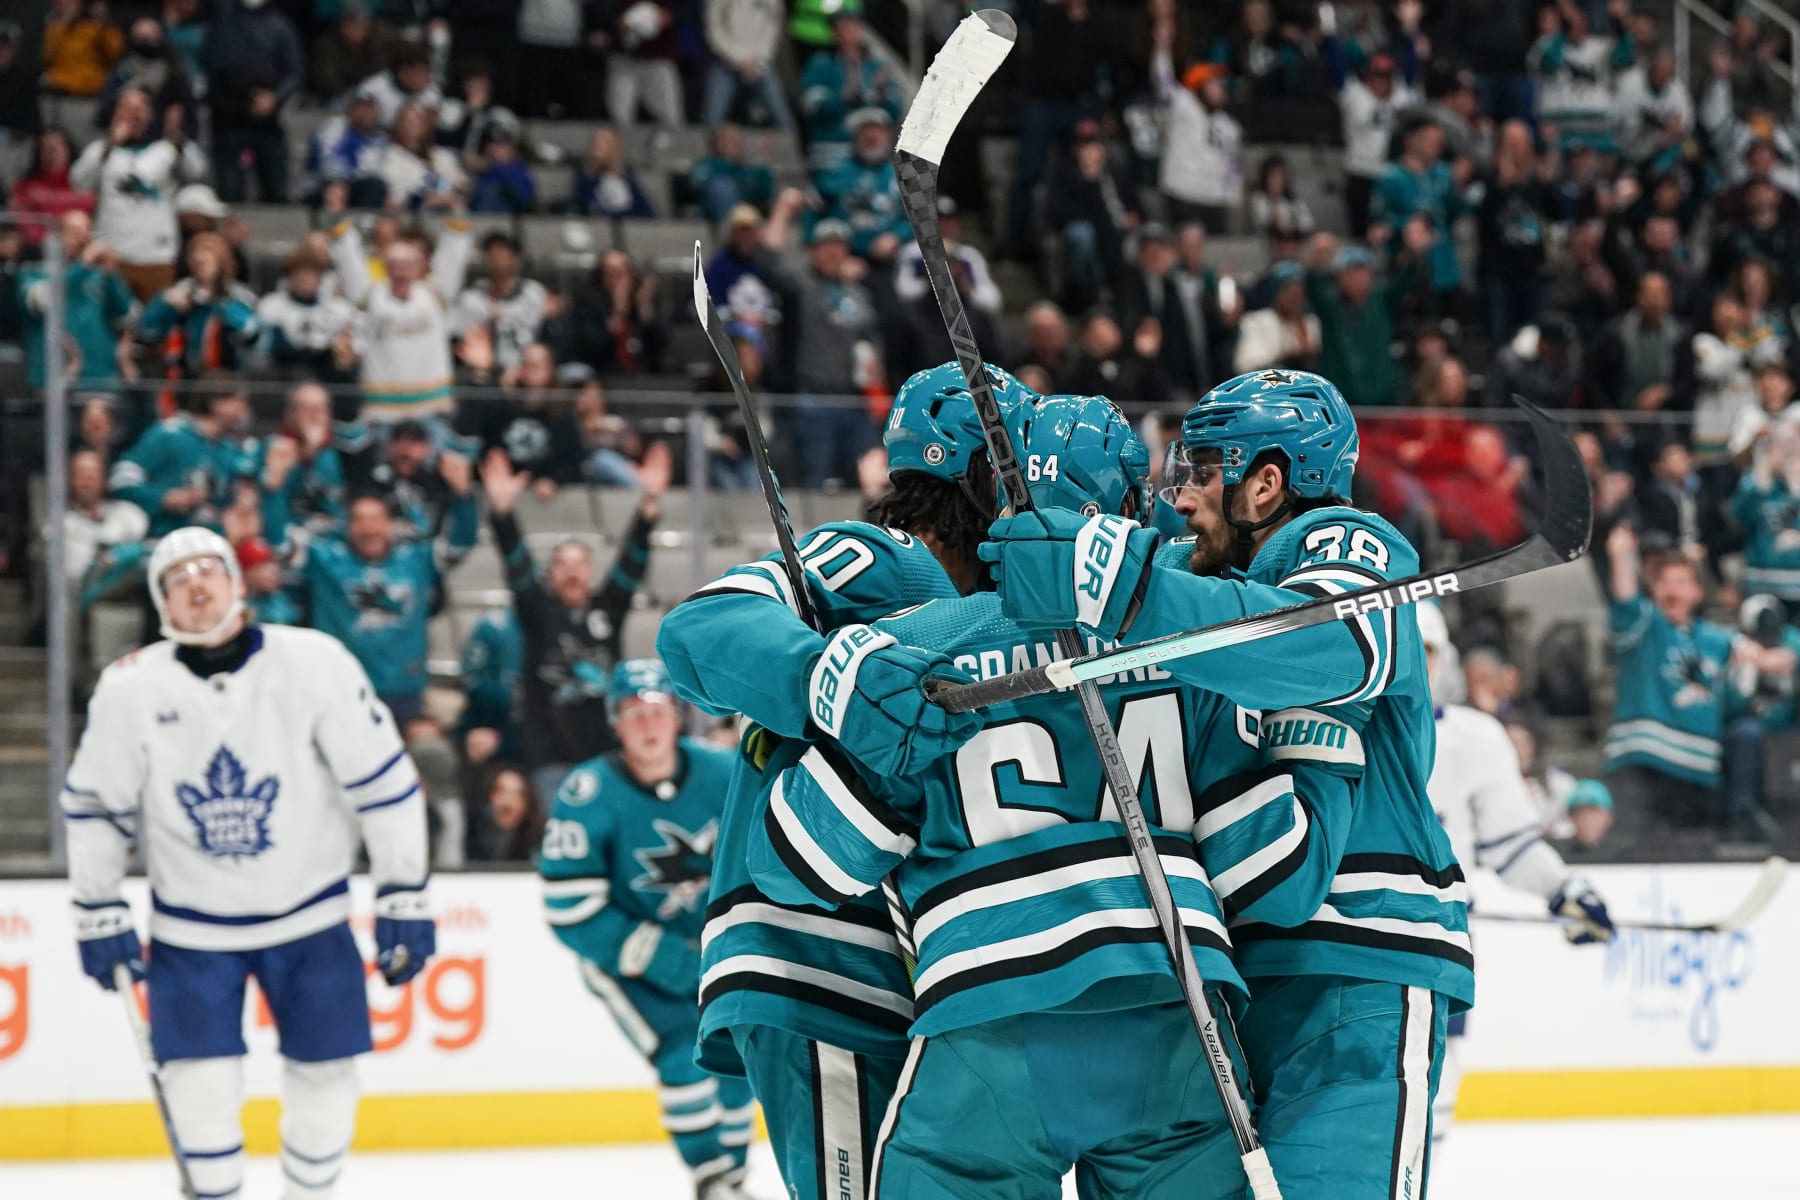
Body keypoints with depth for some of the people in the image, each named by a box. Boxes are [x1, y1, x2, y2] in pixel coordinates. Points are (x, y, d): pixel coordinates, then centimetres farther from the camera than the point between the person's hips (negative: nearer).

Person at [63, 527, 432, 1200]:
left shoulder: (314, 664, -14)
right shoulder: (131, 689, -10)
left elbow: (383, 781, -9)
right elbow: (93, 804, 3)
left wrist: (403, 899, -9)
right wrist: (99, 914, 3)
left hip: (309, 916, 0)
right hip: (192, 928, 0)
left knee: (325, 1072, 4)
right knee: (199, 1083, -8)